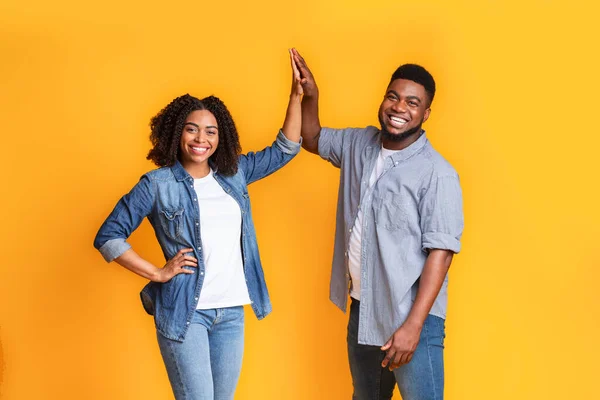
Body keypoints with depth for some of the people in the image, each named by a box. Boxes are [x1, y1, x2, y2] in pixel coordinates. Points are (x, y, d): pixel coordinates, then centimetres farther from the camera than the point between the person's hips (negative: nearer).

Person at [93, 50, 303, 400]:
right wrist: (158, 273, -8)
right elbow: (108, 237, -3)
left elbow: (285, 150, 15)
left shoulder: (234, 174, 9)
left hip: (232, 311, 5)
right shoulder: (157, 184, -5)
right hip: (184, 311, -5)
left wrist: (296, 96, 6)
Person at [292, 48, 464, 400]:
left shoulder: (438, 174, -17)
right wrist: (311, 95, 4)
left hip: (410, 317, -6)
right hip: (361, 309, 7)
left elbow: (440, 252, -19)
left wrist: (413, 325, -24)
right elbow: (313, 140, 22)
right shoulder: (358, 144, 3)